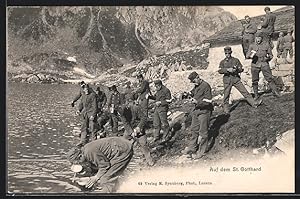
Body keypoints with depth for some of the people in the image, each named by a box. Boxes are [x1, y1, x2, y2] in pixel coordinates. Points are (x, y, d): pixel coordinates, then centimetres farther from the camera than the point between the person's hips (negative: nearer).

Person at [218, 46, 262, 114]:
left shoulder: (236, 60, 8)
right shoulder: (222, 62, 6)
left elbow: (241, 69, 5)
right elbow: (220, 70, -7)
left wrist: (236, 70, -17)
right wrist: (227, 69, -22)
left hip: (236, 78, 1)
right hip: (227, 80, 0)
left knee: (244, 91, -2)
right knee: (226, 95, 1)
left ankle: (254, 103, 0)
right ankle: (226, 109, 13)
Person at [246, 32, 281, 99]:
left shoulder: (266, 45, 9)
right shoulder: (252, 46, 10)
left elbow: (271, 55, 14)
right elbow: (247, 56, 3)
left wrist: (268, 57, -9)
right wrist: (251, 55, -19)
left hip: (264, 64, -1)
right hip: (255, 64, 1)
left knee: (270, 78, -7)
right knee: (255, 81, 3)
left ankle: (275, 92, -3)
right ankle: (256, 95, 13)